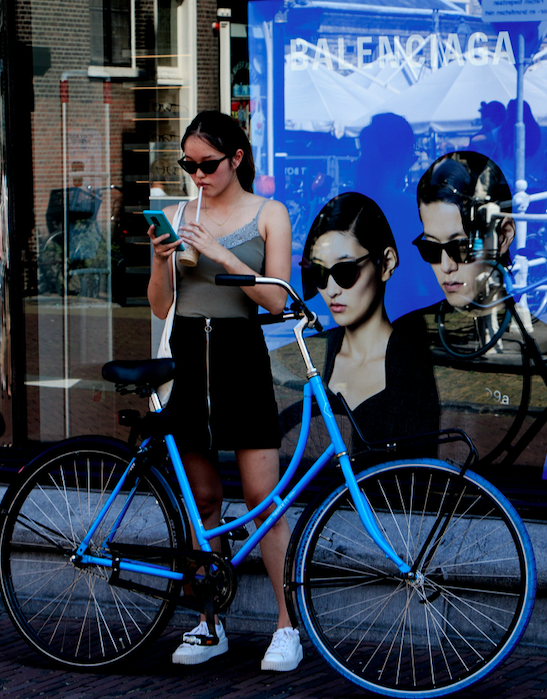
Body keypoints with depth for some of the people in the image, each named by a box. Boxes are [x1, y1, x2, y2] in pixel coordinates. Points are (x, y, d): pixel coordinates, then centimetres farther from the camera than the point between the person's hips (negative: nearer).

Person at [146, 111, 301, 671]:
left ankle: (287, 625, 1)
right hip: (187, 355, 3)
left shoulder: (268, 215, 3)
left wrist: (222, 254, -17)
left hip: (242, 356, -3)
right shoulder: (177, 215, 10)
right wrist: (162, 260, -12)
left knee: (263, 497, -6)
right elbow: (159, 305, 8)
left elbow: (275, 299, -6)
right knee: (203, 500, 7)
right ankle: (209, 624, 16)